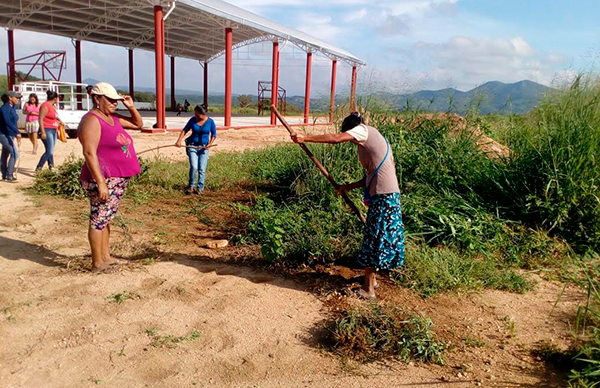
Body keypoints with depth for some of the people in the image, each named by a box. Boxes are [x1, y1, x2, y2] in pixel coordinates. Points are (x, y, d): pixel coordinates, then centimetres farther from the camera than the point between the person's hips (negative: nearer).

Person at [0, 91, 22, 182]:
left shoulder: (12, 107, 13)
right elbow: (7, 122, -26)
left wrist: (16, 133, 19)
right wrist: (17, 132, -33)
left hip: (9, 134, 9)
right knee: (14, 153, -15)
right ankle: (9, 175, -11)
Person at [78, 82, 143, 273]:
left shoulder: (113, 118, 13)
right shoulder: (92, 120, -13)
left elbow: (138, 124, 26)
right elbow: (89, 153, -20)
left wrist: (131, 107, 8)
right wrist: (100, 183, -25)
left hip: (118, 179, 9)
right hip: (103, 179, -9)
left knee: (106, 218, 16)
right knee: (99, 219, -1)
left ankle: (105, 255, 27)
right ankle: (97, 263, 8)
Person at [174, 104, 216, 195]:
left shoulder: (210, 121, -4)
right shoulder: (193, 120, -2)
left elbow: (214, 135, 5)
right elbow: (185, 130, 8)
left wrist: (210, 144, -11)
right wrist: (179, 140, -3)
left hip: (204, 147, 0)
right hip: (192, 146, 0)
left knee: (202, 169, 0)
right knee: (194, 167, -13)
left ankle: (200, 188, 10)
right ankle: (191, 186, 6)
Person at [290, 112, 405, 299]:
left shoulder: (363, 129, -2)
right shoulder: (372, 138, 23)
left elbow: (336, 138, -18)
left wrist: (305, 138, -15)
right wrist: (349, 187, 15)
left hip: (383, 196, -9)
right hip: (386, 194, 9)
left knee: (374, 238, -2)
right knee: (375, 236, 18)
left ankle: (368, 289, 8)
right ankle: (371, 279, 32)